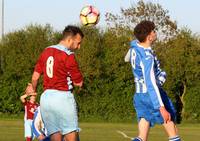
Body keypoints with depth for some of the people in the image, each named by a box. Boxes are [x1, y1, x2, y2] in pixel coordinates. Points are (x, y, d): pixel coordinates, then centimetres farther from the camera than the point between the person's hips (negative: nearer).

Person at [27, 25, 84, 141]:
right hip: (63, 97, -7)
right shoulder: (68, 56, -11)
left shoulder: (46, 51, 11)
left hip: (46, 96, 7)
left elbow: (35, 77, 15)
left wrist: (33, 92, 31)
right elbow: (79, 83, -7)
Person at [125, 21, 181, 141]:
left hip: (139, 96, 8)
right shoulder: (147, 57, -23)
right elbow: (151, 84, -30)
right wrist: (162, 108, -34)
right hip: (153, 95, -8)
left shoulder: (135, 46, 2)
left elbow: (127, 59, 27)